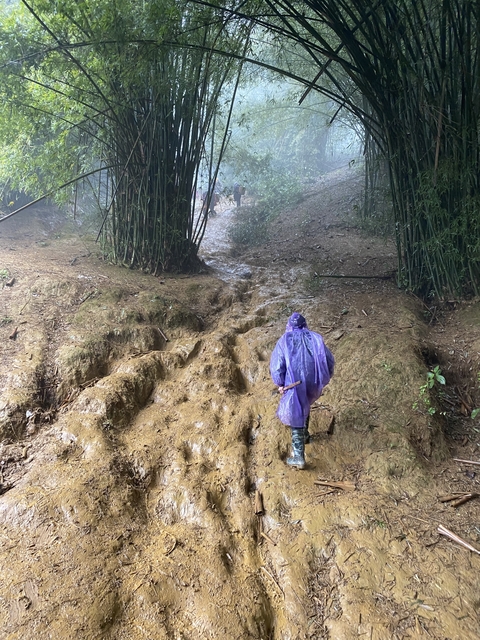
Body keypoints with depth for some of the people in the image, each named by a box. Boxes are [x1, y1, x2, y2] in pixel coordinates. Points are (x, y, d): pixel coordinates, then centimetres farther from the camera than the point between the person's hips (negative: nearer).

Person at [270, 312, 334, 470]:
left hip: (294, 384, -3)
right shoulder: (315, 338, 8)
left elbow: (276, 365, -8)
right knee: (304, 405, 31)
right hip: (313, 384, 4)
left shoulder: (285, 341, 0)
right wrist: (324, 379, 18)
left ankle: (298, 457, 0)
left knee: (296, 416, 3)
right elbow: (329, 360, 6)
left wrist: (280, 384, 2)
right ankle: (304, 434, 48)